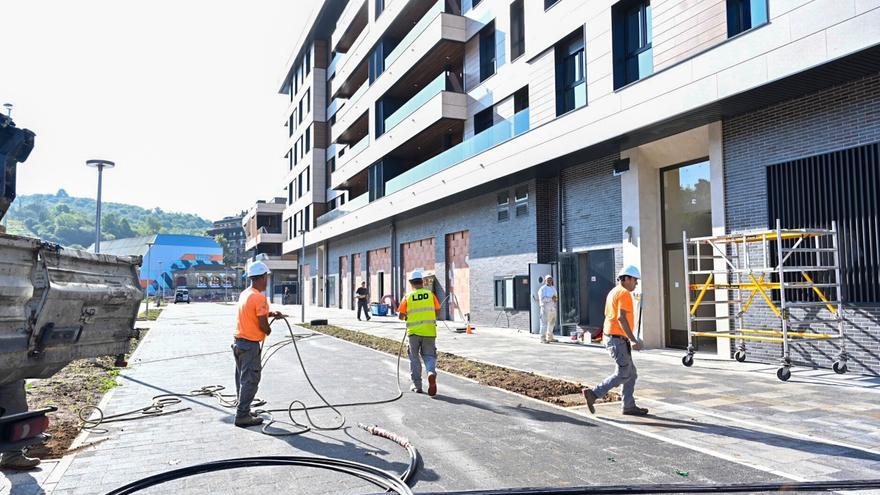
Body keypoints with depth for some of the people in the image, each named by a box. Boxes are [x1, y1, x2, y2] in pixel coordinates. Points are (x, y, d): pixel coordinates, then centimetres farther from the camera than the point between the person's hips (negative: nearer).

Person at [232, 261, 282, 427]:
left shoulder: (244, 294, 8)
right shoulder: (259, 298, -20)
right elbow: (263, 325, -19)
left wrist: (270, 314, 12)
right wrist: (269, 330, 2)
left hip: (238, 341, 9)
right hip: (251, 344, -9)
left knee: (242, 378, 17)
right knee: (250, 380, -1)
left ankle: (243, 410, 27)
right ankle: (242, 415, 2)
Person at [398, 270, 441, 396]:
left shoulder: (408, 297, -2)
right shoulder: (431, 295, 2)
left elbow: (401, 316, 1)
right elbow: (437, 313, 6)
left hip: (413, 331, 0)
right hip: (429, 331, 1)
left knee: (414, 358, 14)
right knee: (429, 356, 10)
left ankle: (417, 385, 16)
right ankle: (431, 373, -20)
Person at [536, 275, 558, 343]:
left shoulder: (554, 288, 16)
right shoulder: (542, 289, -7)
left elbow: (556, 297, 19)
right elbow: (542, 299, -17)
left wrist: (556, 298, -4)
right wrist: (551, 298, -19)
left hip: (553, 308, 7)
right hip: (545, 308, -7)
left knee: (552, 323, 11)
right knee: (544, 323, -9)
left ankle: (550, 337, 21)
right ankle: (543, 338, -8)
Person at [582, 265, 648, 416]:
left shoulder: (613, 292, 17)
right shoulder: (624, 293, -13)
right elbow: (621, 318, -24)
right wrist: (633, 340, -24)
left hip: (612, 337, 10)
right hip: (619, 339, -10)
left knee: (631, 374, 12)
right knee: (622, 375, -5)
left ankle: (629, 406, 14)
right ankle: (593, 393, -5)